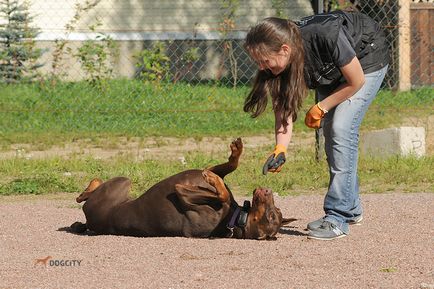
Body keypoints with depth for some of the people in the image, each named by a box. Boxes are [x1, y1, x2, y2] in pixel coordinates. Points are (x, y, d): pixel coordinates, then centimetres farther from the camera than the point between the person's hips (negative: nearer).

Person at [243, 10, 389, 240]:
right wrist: (280, 149, -32)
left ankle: (337, 217, -19)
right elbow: (283, 108, -18)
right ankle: (351, 208, 21)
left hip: (367, 60, -6)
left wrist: (321, 108, -17)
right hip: (331, 71, 6)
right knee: (330, 134, 5)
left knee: (341, 129, -18)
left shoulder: (326, 36, -41)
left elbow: (356, 81, -25)